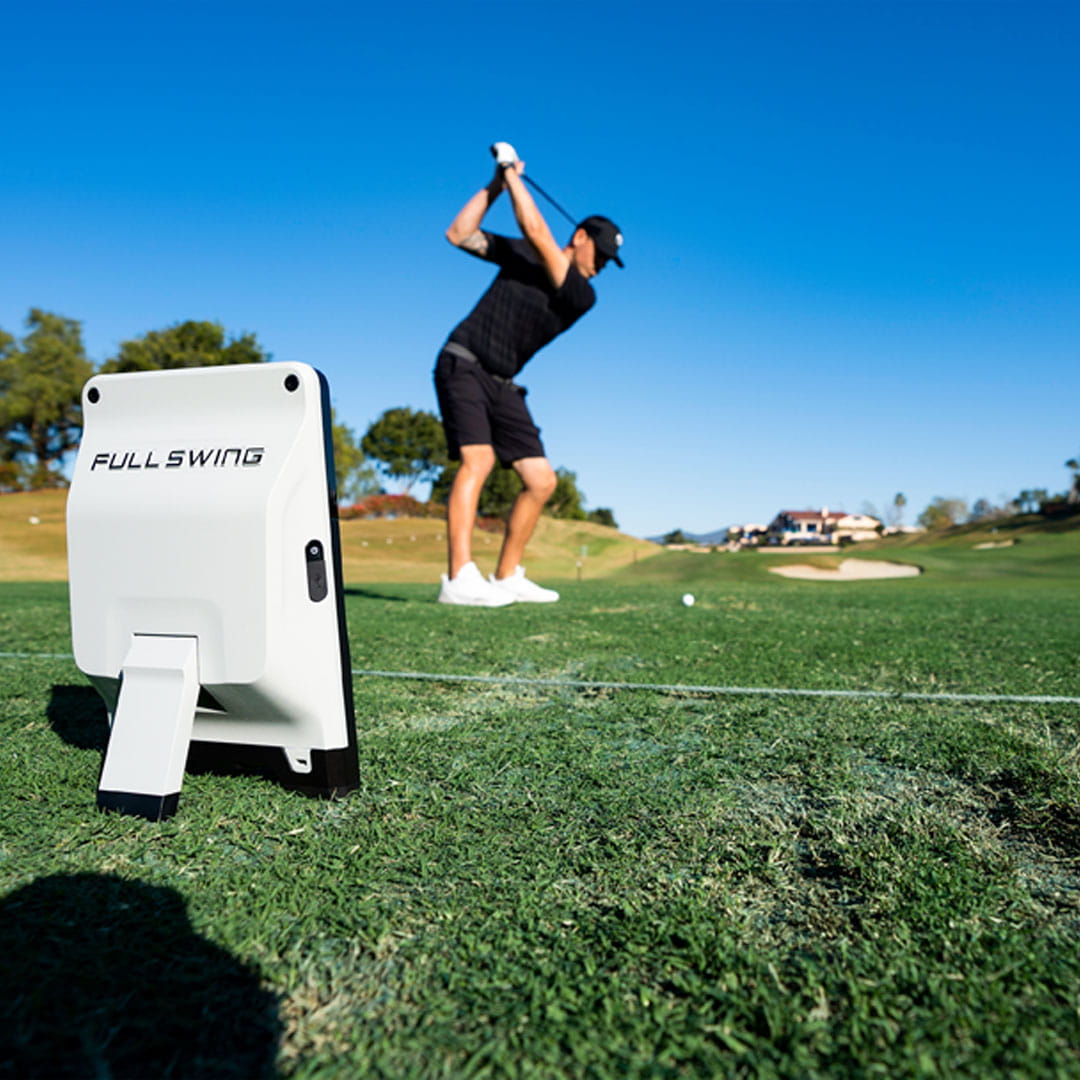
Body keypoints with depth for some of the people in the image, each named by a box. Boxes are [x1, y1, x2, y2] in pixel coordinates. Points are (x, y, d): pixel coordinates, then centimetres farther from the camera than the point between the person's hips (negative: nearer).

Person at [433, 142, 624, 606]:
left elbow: (536, 231, -9)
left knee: (542, 480, -4)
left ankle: (507, 577, 8)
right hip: (462, 364, -3)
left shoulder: (582, 296, 2)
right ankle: (460, 579, -32)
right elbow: (458, 235, 4)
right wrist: (495, 185, 2)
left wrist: (513, 173, -2)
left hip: (502, 385, 4)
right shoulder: (520, 253, 7)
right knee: (478, 460, -25)